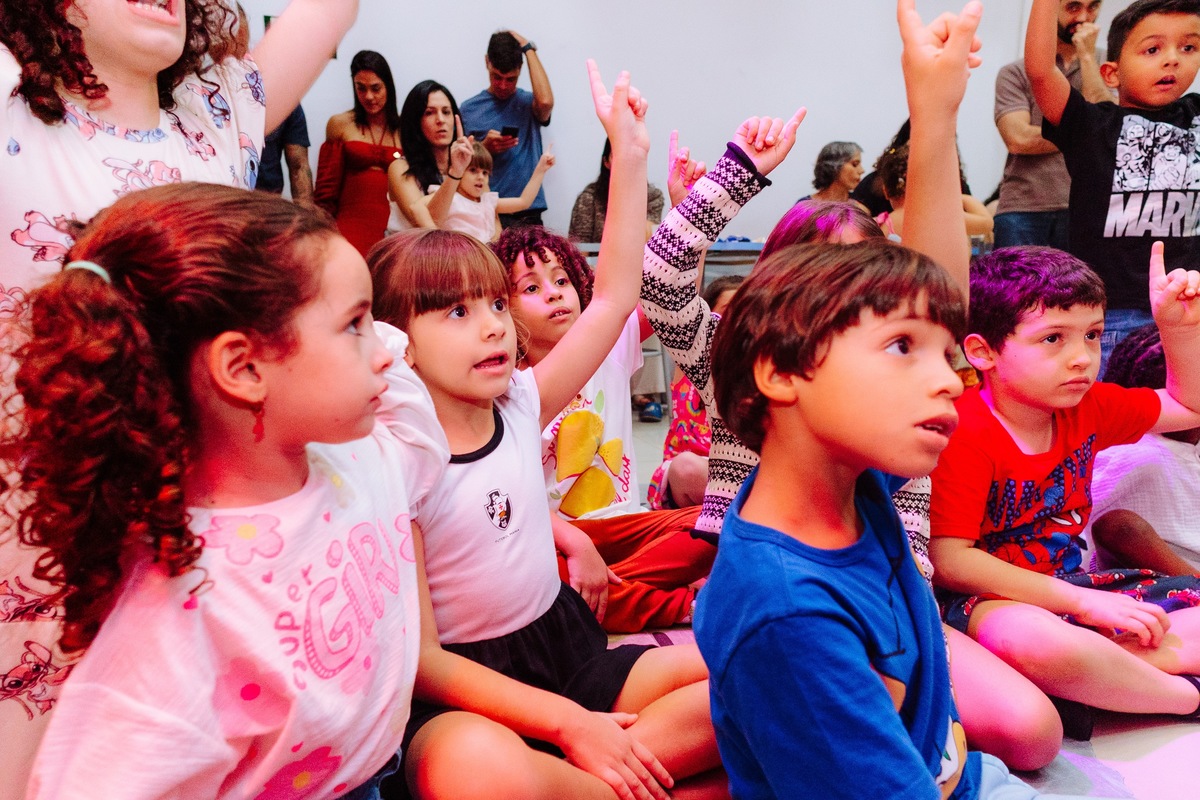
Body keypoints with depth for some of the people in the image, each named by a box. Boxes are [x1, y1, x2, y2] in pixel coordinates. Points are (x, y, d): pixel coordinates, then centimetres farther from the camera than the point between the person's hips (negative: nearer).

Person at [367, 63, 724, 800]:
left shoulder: (519, 407, 0)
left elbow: (614, 296, 3)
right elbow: (421, 656, -16)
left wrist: (630, 152, -2)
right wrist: (567, 721, -22)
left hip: (570, 649, 6)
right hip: (463, 689, -6)